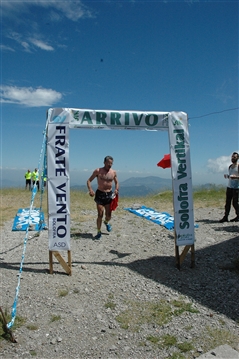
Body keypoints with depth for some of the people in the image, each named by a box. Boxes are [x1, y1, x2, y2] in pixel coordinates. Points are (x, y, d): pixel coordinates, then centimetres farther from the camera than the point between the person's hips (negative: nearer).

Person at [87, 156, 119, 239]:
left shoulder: (113, 172, 4)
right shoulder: (98, 171, -4)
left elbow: (116, 182, 17)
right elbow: (89, 180, -1)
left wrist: (116, 189, -5)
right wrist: (90, 190, -19)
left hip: (109, 194, 3)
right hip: (100, 194, -3)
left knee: (108, 215, 6)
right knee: (100, 215, -7)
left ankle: (106, 222, 42)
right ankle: (99, 232, 10)